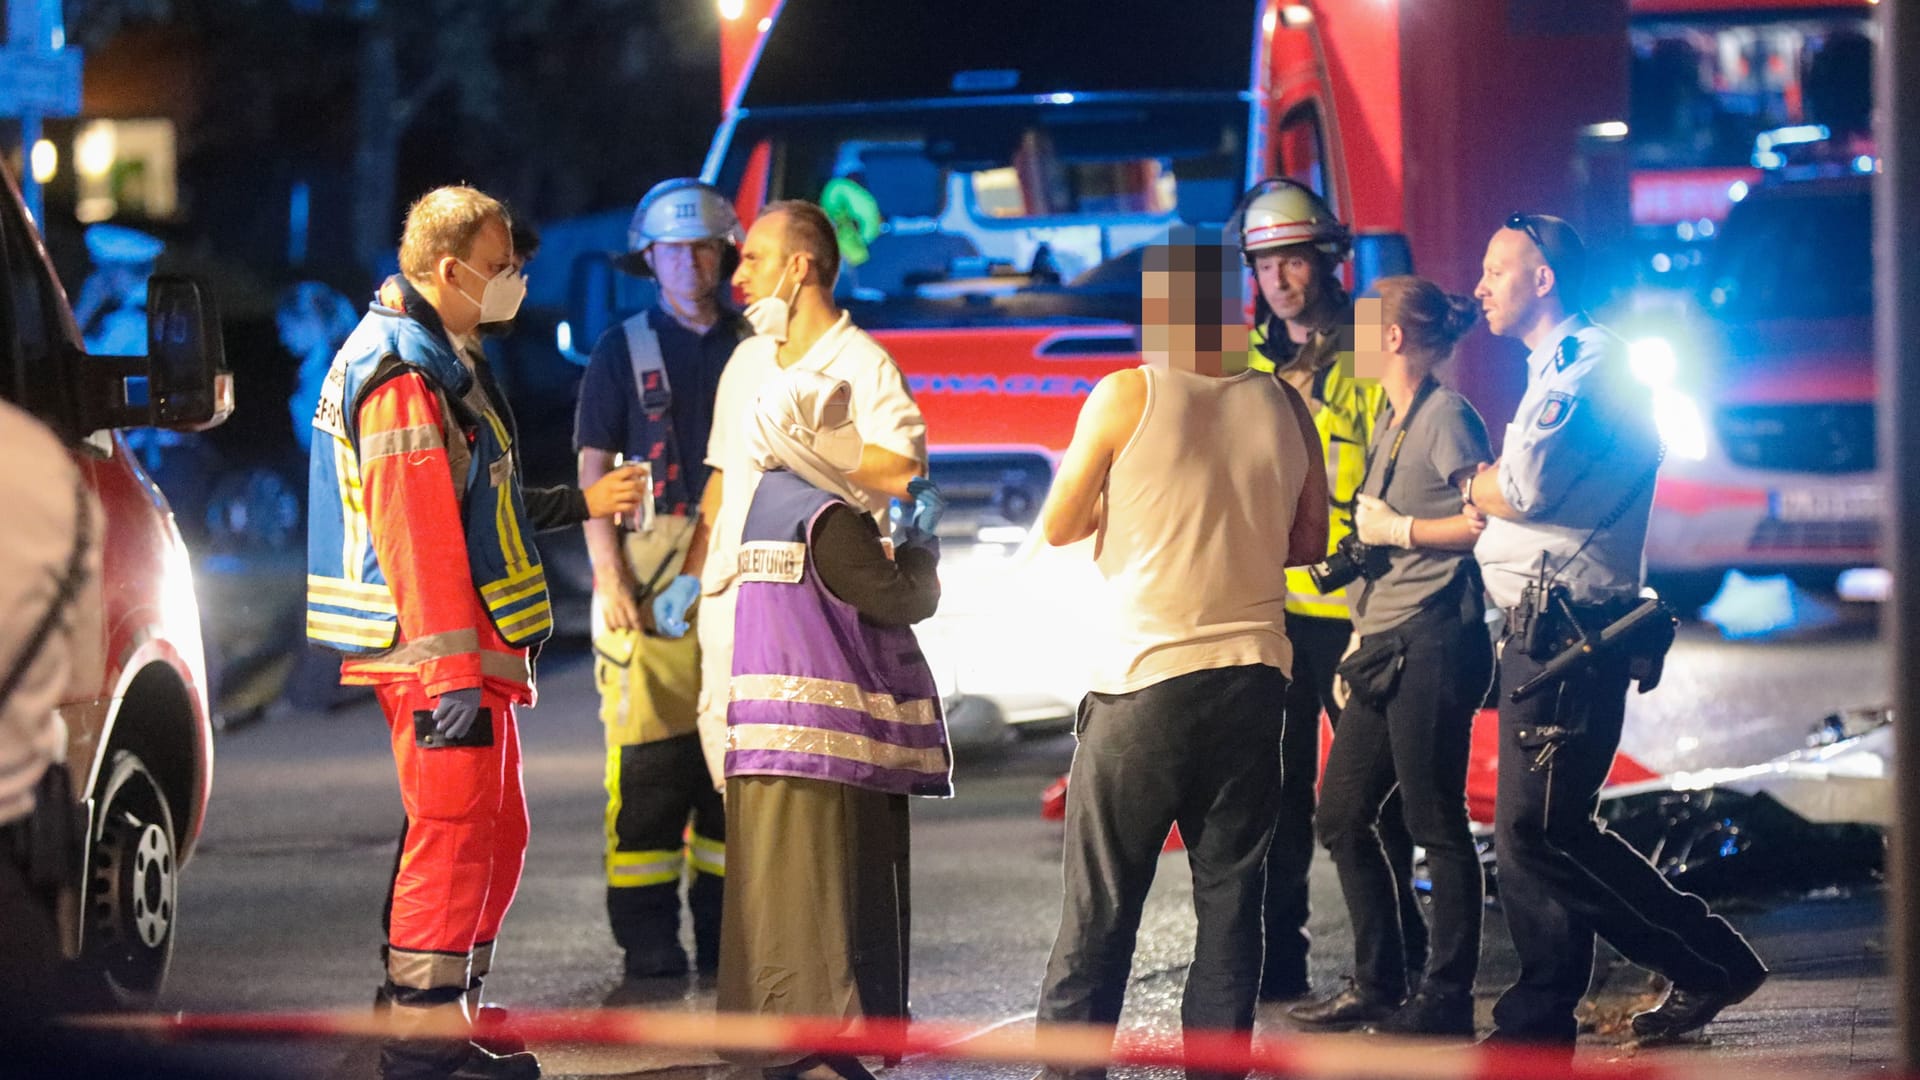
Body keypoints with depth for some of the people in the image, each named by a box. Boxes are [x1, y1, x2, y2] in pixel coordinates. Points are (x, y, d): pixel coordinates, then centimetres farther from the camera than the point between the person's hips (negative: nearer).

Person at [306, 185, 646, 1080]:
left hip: (473, 650, 11)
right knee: (454, 834, -8)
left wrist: (573, 505, 21)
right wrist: (454, 677, -26)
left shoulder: (439, 360, 18)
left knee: (496, 837, 16)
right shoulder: (404, 373, -17)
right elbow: (418, 534, -23)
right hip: (439, 651, -11)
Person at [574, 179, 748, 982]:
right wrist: (610, 581, -10)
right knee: (650, 761, -7)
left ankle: (725, 932, 11)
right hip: (653, 579, -3)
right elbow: (593, 472, 1)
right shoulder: (623, 353, 5)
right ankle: (648, 940, -4)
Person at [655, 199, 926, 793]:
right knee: (722, 733, 5)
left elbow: (904, 471, -19)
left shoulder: (863, 365, -6)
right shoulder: (747, 360, 18)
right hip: (732, 591, 7)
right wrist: (691, 575, 18)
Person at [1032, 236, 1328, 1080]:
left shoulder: (1125, 398, -7)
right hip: (1252, 677, 3)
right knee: (1230, 899, 6)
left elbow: (1057, 527, 1)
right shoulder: (1284, 407, 4)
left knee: (1098, 909, 0)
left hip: (1145, 679, -3)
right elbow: (1309, 542, 15)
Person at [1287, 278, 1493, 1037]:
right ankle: (1378, 984, 19)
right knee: (1341, 816, 11)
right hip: (1384, 646, 10)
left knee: (1436, 824, -5)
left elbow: (1483, 524, -17)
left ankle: (1446, 997, -1)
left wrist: (1394, 528, -11)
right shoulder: (1391, 422, 18)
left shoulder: (1446, 417, -9)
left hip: (1434, 642, -10)